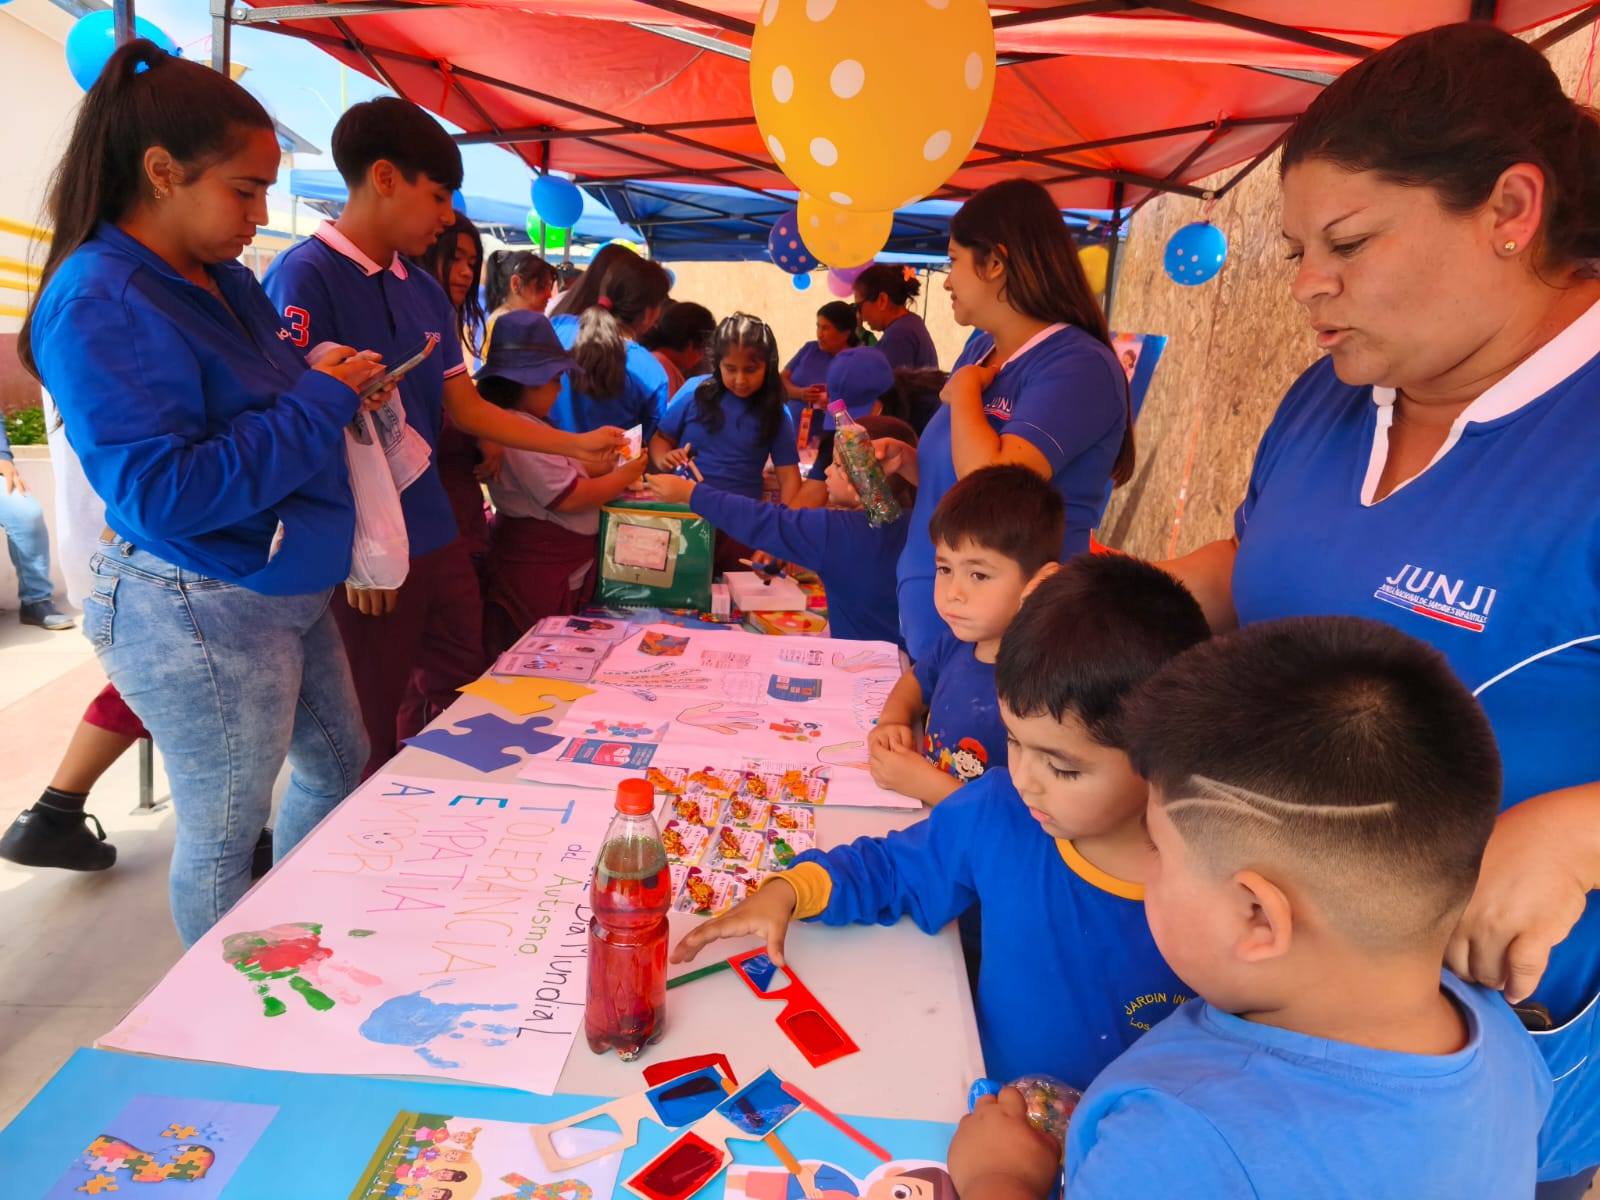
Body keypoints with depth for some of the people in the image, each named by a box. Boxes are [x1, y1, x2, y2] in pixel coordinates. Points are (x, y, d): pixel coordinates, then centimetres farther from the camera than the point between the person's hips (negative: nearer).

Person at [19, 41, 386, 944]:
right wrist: (317, 400, -23)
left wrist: (332, 383, -1)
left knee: (341, 769, 23)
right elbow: (160, 494, -27)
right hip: (202, 616, -9)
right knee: (225, 835, 9)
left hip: (290, 591, 9)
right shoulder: (99, 304, -19)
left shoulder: (226, 279, 7)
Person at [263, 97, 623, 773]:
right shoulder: (305, 276, -13)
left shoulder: (425, 293, 11)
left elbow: (466, 409, 14)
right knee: (367, 743, 5)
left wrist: (575, 445, 12)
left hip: (438, 540, 8)